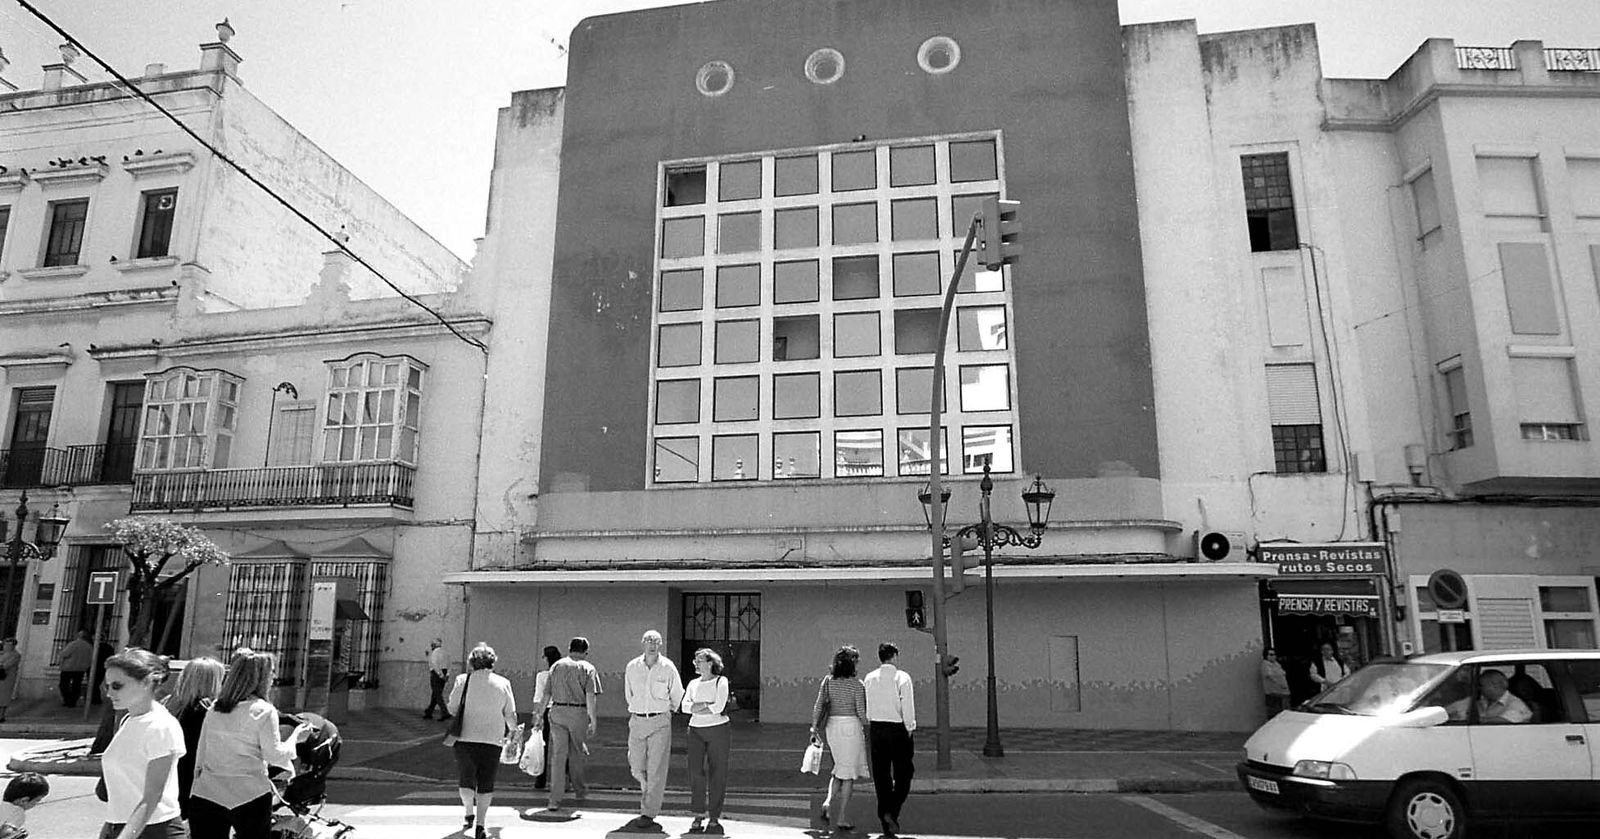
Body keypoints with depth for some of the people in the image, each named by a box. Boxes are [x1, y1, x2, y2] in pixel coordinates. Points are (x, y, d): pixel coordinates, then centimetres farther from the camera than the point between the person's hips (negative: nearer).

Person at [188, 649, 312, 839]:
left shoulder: (214, 708, 6)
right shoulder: (263, 711, -10)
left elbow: (201, 753, 12)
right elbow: (274, 755, -8)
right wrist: (295, 737, 7)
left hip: (206, 794, 5)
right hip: (248, 796, -5)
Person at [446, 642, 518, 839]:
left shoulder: (462, 680, -1)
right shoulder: (503, 683, 2)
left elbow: (453, 708, 0)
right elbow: (510, 715, 6)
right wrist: (512, 729, 25)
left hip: (465, 737, -1)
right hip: (492, 738, 1)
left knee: (466, 778, 17)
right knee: (486, 783, 8)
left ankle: (469, 814, 23)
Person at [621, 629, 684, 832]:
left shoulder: (668, 667, -5)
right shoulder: (631, 667, 2)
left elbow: (677, 696, 8)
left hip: (660, 722, -3)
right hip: (637, 722, 3)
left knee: (656, 769, -4)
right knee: (636, 767, 8)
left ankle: (649, 814, 2)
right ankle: (649, 791, 37)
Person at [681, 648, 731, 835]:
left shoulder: (721, 681, -1)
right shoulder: (693, 684, 13)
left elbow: (719, 707, -13)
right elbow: (685, 706, 1)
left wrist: (697, 707, -6)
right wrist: (707, 705, -11)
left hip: (718, 730, -4)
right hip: (696, 730, 4)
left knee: (717, 774, 0)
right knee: (696, 772, -5)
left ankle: (714, 818, 8)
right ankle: (698, 816, 3)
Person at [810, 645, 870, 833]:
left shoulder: (828, 681, 3)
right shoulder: (856, 684, -9)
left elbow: (818, 706, 2)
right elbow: (861, 711, -9)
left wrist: (814, 728, 9)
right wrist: (868, 730, 5)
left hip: (832, 726, 5)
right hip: (851, 726, -5)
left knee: (839, 770, 21)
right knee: (849, 774, 5)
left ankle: (827, 805, 5)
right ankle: (839, 819, 6)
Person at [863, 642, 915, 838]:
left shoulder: (869, 678, 5)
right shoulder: (902, 677, -7)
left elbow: (865, 707, 4)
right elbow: (907, 707, -11)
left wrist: (870, 727, 10)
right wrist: (909, 728, 0)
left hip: (875, 728, 4)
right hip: (897, 729, -4)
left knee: (881, 776, 10)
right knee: (903, 774, 8)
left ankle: (885, 823, 14)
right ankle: (892, 811, -10)